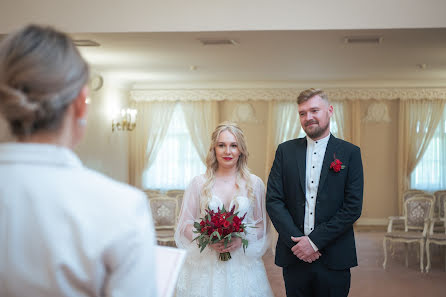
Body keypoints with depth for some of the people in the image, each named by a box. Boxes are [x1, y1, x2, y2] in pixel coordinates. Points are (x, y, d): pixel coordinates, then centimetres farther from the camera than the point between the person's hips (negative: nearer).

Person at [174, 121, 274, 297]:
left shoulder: (254, 184, 3)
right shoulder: (199, 183, 1)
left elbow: (262, 225, 6)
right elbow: (186, 225, 3)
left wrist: (241, 239, -11)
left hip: (243, 263, 1)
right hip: (205, 262, 0)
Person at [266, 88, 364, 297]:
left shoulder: (350, 153, 0)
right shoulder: (285, 151, 6)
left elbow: (353, 207, -6)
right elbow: (273, 200, 1)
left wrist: (315, 241, -12)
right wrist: (296, 241, -10)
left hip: (334, 258, -1)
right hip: (294, 256, 2)